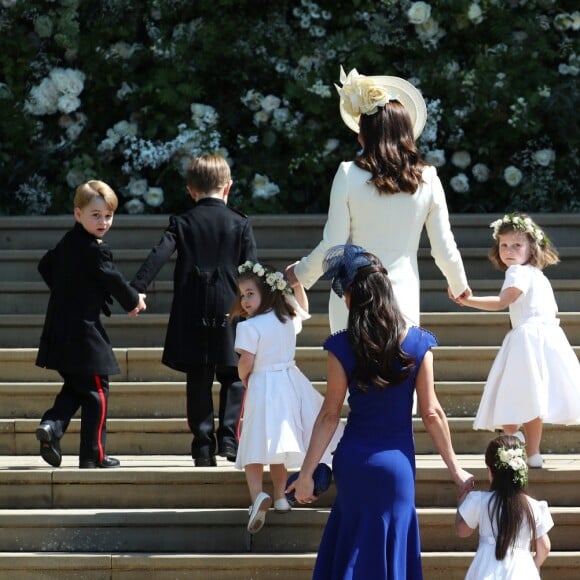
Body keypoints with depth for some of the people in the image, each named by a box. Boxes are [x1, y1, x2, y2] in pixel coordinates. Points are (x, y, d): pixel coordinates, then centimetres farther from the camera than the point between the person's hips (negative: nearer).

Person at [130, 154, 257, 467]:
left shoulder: (182, 223, 4)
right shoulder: (241, 223, 3)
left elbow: (159, 254, -10)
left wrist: (137, 288, -15)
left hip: (191, 315, 1)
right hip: (230, 311, -1)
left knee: (199, 382, 6)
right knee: (233, 378, 9)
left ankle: (203, 446, 3)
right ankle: (229, 438, -5)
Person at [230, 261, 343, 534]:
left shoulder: (249, 327, -14)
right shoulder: (288, 318, 6)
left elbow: (246, 362, -14)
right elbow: (303, 309, 30)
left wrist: (244, 379, 5)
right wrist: (297, 283, 30)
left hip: (262, 387, -6)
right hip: (290, 383, 6)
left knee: (256, 445, -6)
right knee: (279, 441, 17)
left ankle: (258, 495, -26)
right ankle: (280, 496, 19)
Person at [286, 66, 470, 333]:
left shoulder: (349, 175, -5)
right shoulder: (427, 179, 2)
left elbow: (332, 247, -4)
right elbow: (444, 249, 7)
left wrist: (300, 273, 15)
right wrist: (459, 284, 27)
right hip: (403, 298, 2)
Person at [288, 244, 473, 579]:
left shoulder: (343, 347, -12)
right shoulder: (417, 344, -9)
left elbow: (330, 416, -8)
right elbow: (431, 412, -6)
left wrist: (306, 474, 0)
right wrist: (455, 469, 4)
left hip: (354, 461, 0)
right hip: (397, 463, 0)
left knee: (354, 552, 16)